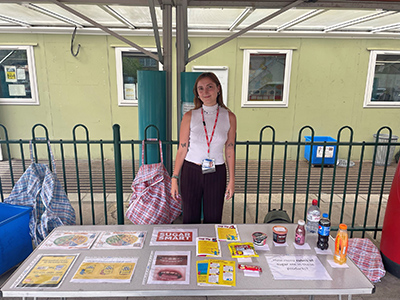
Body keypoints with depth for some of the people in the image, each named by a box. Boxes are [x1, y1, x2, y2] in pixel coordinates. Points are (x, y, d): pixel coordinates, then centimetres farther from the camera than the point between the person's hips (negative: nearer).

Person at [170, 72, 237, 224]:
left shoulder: (229, 117, -3)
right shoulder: (189, 117, -6)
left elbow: (230, 150, 3)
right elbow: (182, 150, -2)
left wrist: (232, 180, 3)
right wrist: (174, 178, -2)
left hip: (216, 174, 1)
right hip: (191, 172, 0)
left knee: (213, 219, 13)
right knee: (190, 218, 13)